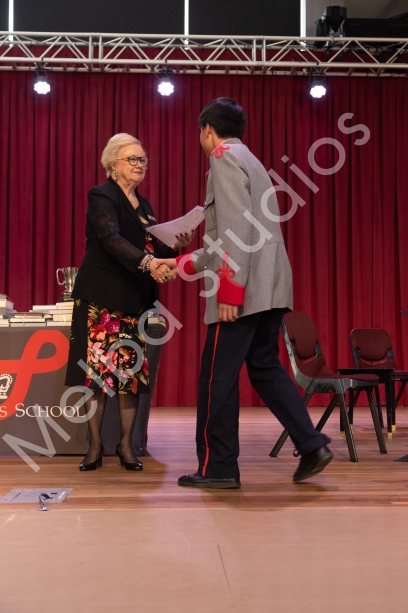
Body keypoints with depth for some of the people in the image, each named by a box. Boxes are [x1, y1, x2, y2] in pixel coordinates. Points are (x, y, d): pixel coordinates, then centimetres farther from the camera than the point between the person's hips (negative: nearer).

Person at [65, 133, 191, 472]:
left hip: (136, 301, 6)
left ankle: (126, 444, 11)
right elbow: (111, 239, -24)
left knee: (132, 371, 3)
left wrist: (175, 245, -6)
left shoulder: (143, 204, 16)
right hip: (102, 298, -6)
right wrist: (148, 262, -39)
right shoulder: (102, 196, -6)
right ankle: (95, 445, 8)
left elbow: (152, 249, 15)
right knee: (97, 369, -4)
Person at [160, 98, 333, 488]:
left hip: (243, 291, -9)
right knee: (264, 368, 14)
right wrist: (182, 264, 30)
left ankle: (218, 468, 6)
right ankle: (311, 445, 8)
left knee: (218, 376, -1)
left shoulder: (225, 158, -4)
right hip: (269, 288, 9)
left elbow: (238, 228, -18)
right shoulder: (248, 161, 25)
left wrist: (229, 291, -21)